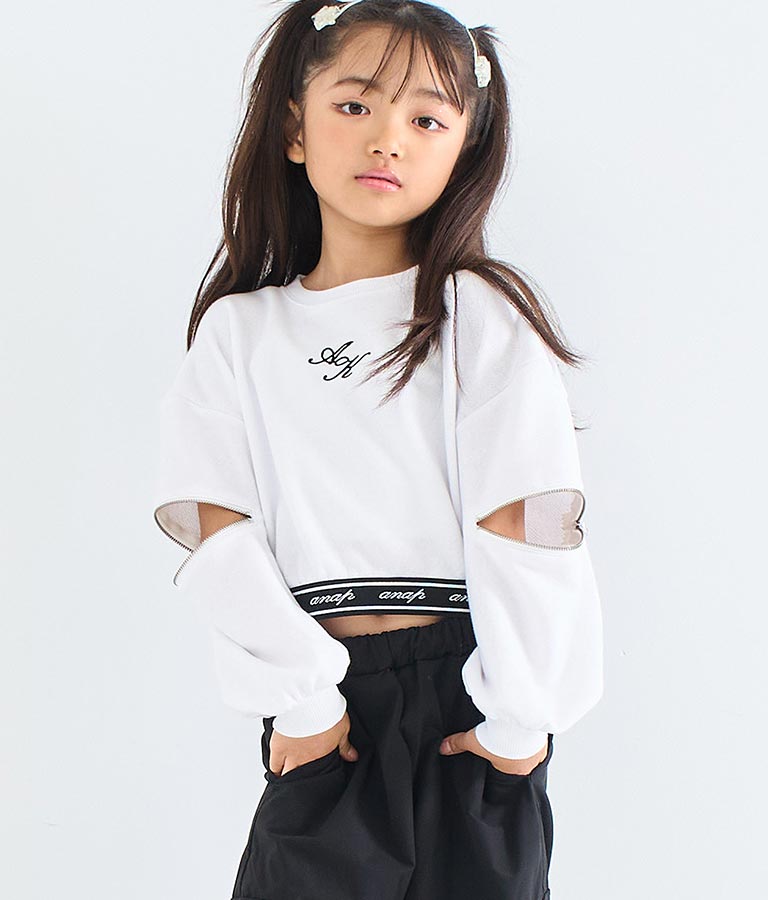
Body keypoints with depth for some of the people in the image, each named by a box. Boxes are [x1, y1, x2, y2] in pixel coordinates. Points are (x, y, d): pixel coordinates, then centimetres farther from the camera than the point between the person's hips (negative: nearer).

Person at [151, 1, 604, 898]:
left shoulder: (479, 314, -3)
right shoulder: (238, 329, 4)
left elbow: (519, 525, -8)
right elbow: (217, 530, -5)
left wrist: (518, 715, -9)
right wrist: (300, 699, -11)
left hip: (466, 695, -1)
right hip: (329, 708, 2)